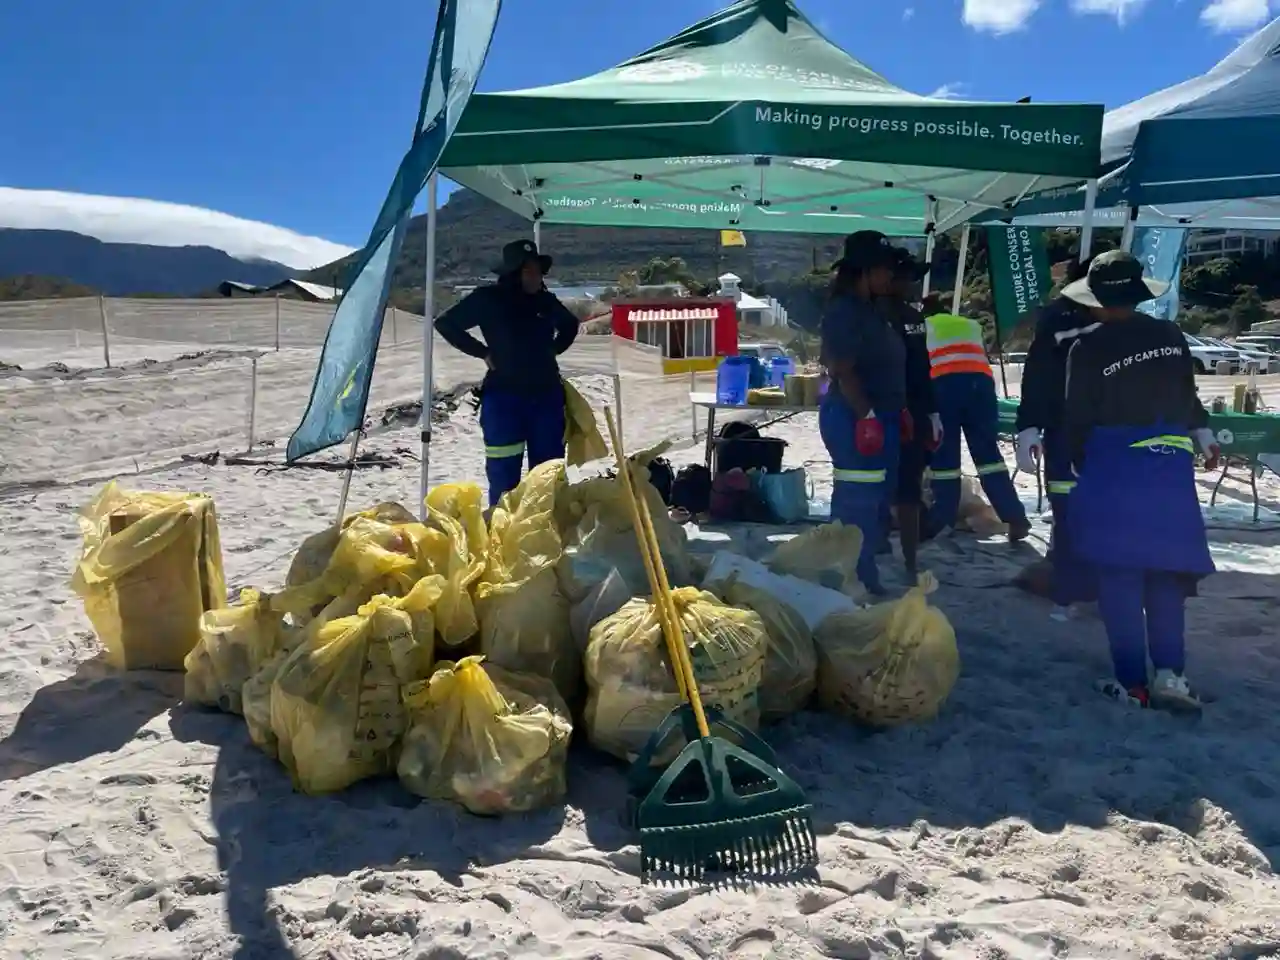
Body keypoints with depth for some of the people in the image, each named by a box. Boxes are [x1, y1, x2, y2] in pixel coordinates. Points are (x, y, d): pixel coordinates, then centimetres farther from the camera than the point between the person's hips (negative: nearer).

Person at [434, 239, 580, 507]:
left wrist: (554, 350, 11)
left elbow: (570, 325, 26)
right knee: (504, 474, -4)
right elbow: (446, 324, 0)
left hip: (547, 394, 4)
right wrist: (482, 352, -4)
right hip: (504, 396, -4)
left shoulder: (546, 300, 5)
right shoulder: (488, 298, -6)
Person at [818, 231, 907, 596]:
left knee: (875, 501, 15)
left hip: (880, 417, 11)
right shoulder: (844, 312, -14)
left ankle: (864, 579, 25)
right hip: (855, 419, -11)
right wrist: (867, 415, -24)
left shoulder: (872, 312, 17)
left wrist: (899, 412, 20)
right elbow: (844, 371, -21)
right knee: (856, 503, -7)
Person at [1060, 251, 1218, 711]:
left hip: (1113, 469, -4)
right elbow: (1187, 397, 18)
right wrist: (1204, 437, 36)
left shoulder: (1087, 349, -9)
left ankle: (1131, 682, 2)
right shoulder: (1171, 337, 6)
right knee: (1166, 575, 11)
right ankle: (1169, 673, 3)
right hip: (1170, 468, 4)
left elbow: (1078, 420, -3)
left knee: (1120, 577, 1)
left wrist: (1080, 465, 15)